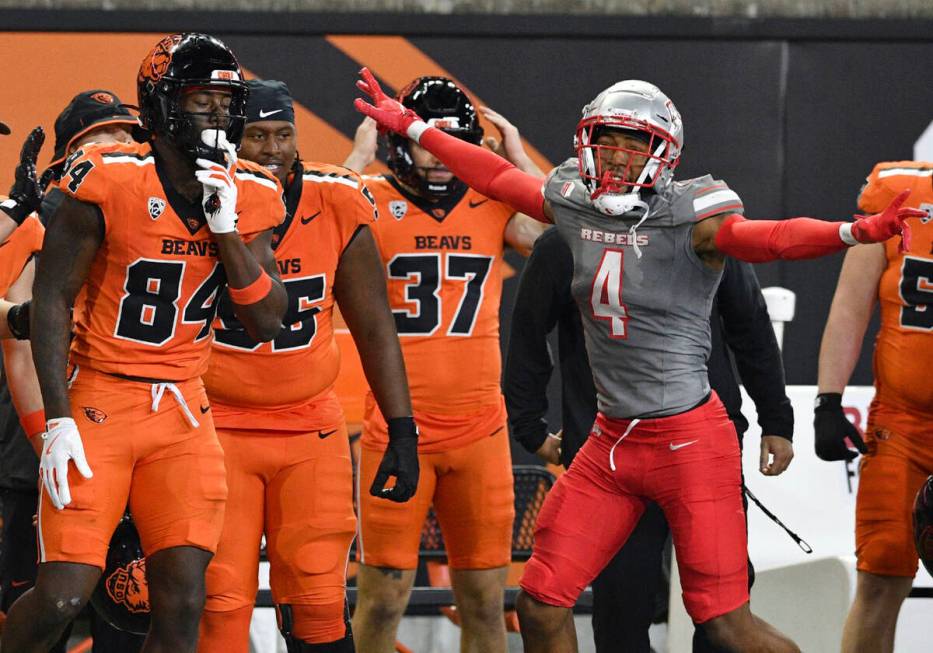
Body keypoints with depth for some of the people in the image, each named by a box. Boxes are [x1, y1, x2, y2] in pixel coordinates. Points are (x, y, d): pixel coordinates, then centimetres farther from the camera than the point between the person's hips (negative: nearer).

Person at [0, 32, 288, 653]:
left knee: (183, 602, -4)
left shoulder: (249, 197, 2)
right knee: (62, 597, -11)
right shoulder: (108, 181, -12)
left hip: (183, 414, 4)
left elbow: (269, 322, -1)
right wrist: (59, 420, -12)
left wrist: (225, 227, -14)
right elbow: (52, 297, -7)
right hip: (98, 400, -4)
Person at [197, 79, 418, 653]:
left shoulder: (336, 208, -4)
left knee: (319, 607, -1)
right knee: (220, 606, -7)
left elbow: (374, 329, 6)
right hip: (218, 427, -2)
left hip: (310, 430, 2)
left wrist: (403, 433, 2)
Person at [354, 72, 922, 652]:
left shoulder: (690, 217, -13)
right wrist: (412, 128, 30)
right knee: (541, 604, 4)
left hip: (688, 443, -6)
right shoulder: (576, 205, 5)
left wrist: (853, 233, -49)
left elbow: (766, 238, -30)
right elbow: (498, 177, 22)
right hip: (612, 442, 6)